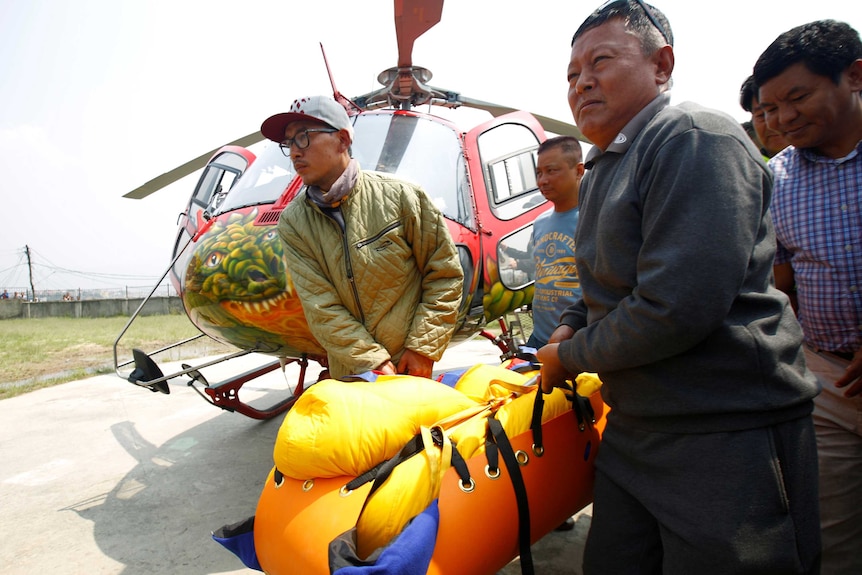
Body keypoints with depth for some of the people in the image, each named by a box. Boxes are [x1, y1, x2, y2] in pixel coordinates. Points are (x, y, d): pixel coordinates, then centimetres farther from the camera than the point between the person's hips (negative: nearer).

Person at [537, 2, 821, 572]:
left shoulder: (696, 136, -16)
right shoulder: (602, 170, 14)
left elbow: (676, 308, -26)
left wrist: (570, 358, -10)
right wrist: (571, 328, 6)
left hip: (728, 439, -8)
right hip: (634, 430, 9)